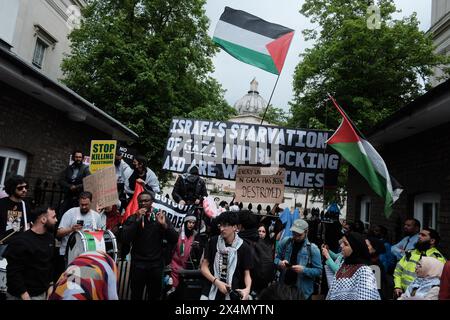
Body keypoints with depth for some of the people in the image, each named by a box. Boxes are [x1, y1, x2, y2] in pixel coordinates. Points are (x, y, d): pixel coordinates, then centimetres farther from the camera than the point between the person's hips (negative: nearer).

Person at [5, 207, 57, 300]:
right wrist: (25, 296, -21)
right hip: (21, 296, -6)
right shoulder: (20, 242, -18)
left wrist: (50, 285, 6)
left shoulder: (50, 238, 4)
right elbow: (13, 273, -20)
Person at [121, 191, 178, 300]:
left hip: (156, 264, 1)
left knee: (155, 296, 11)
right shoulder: (132, 219, 1)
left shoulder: (160, 217, 3)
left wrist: (164, 225, -18)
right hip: (138, 264, -1)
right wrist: (137, 220, -19)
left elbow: (174, 240, -3)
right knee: (136, 296, 7)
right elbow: (124, 240, -14)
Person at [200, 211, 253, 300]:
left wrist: (248, 288, -20)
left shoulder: (244, 247, -6)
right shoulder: (213, 241, -2)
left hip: (232, 294, -1)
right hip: (210, 291, 1)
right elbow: (204, 266, 0)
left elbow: (246, 273, -1)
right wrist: (216, 281, -13)